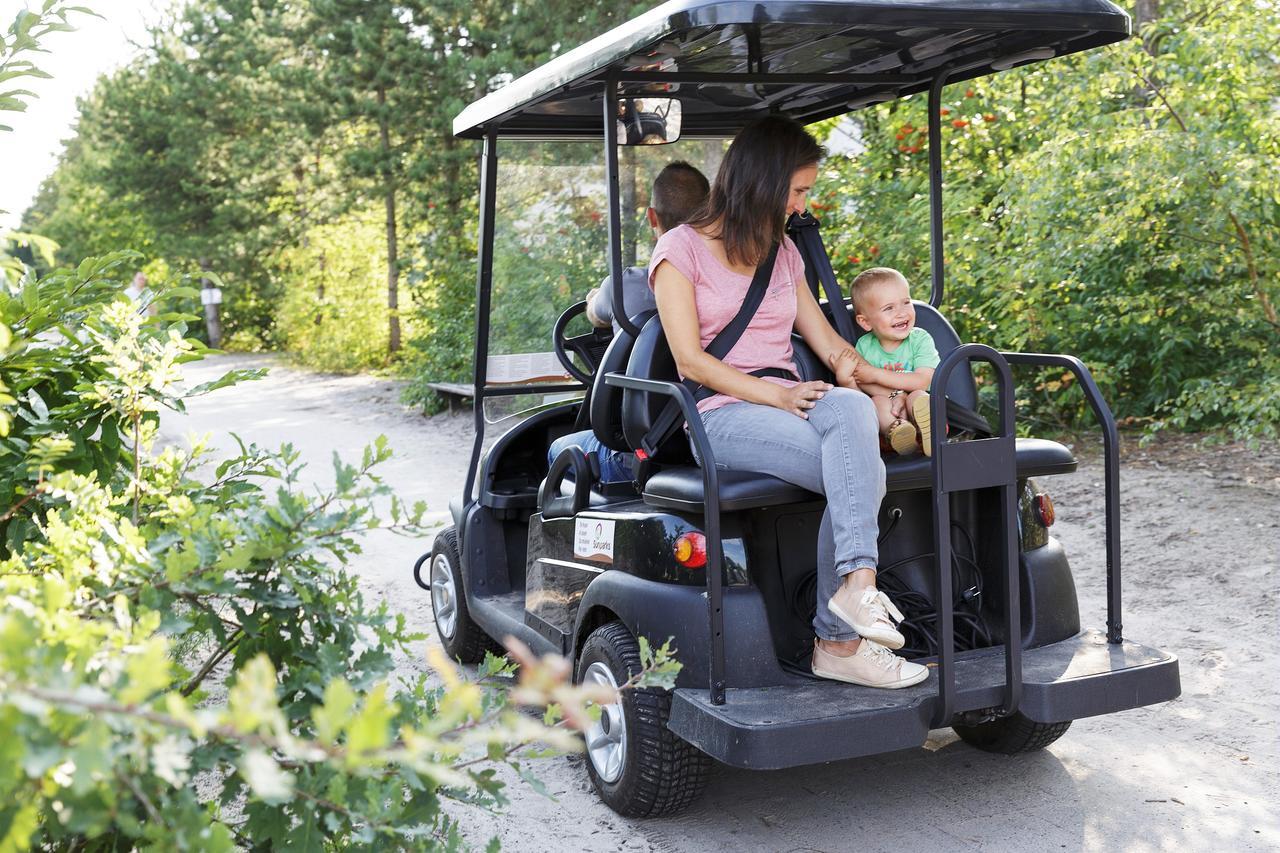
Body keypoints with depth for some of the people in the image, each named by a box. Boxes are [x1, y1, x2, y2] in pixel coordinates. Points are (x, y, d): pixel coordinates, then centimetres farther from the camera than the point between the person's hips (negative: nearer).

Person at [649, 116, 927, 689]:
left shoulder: (783, 251, 21)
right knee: (863, 471, -29)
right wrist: (775, 394, -20)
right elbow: (690, 361, -8)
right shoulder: (681, 249, 1)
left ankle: (855, 580, -33)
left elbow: (826, 339, 19)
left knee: (852, 408, -31)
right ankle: (840, 642, -28)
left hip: (790, 402, 5)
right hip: (720, 414, -5)